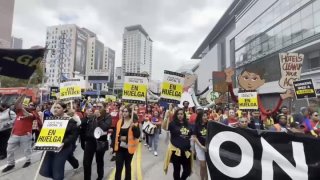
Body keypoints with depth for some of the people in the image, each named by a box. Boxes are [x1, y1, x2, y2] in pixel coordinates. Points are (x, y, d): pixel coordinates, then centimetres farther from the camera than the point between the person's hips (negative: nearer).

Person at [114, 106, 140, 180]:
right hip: (120, 147, 3)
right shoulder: (119, 122, 4)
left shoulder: (134, 122, -9)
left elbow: (137, 135, -16)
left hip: (129, 148, -2)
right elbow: (116, 134, 11)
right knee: (118, 167, 1)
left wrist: (134, 127, -29)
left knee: (127, 165, 16)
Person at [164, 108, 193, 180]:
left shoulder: (187, 124, 6)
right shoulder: (173, 124, -8)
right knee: (177, 170, 11)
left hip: (186, 151, 4)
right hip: (176, 150, -4)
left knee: (188, 170, 13)